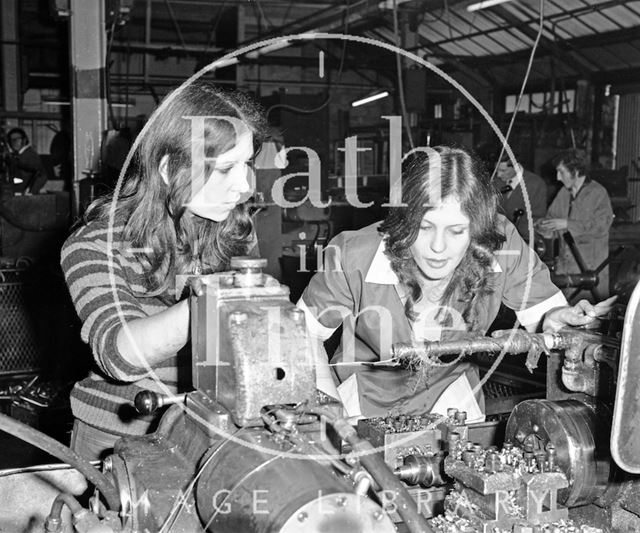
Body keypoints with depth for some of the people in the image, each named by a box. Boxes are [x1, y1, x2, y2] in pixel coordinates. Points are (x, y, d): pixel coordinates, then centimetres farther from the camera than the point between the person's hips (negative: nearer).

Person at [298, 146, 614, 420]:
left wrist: (555, 318, -30)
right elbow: (304, 331, -12)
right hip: (365, 400, -1)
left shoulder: (501, 248, -23)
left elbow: (543, 308, -7)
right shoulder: (354, 258, -27)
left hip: (451, 395, 1)